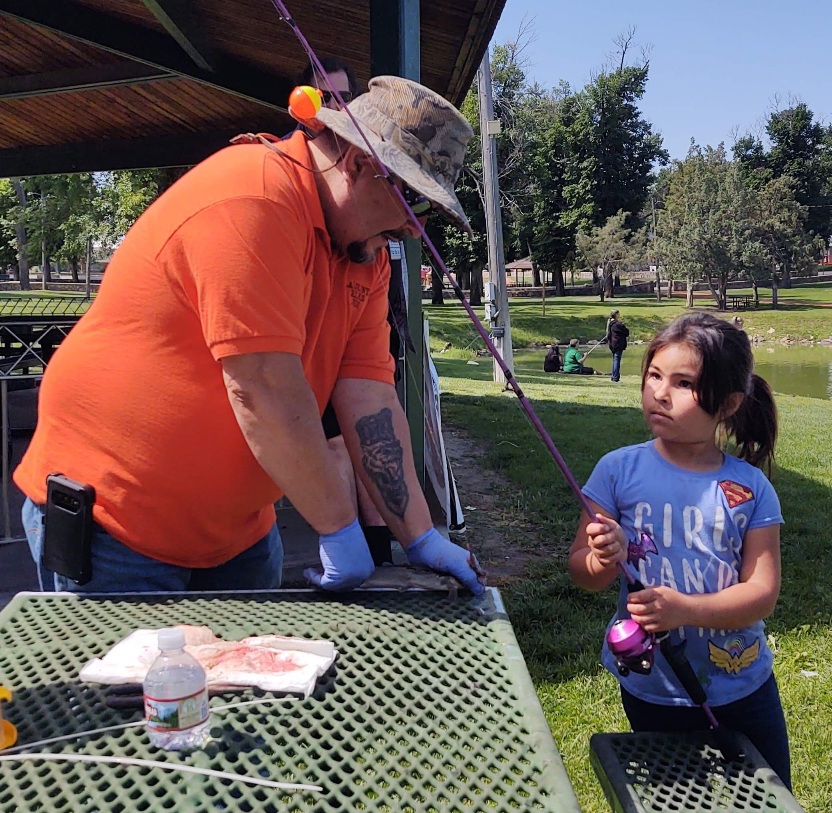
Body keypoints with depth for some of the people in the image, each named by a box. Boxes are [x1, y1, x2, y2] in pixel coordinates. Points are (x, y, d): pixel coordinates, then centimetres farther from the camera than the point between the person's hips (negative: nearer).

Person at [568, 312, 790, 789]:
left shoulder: (751, 488, -10)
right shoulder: (620, 470, -11)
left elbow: (763, 590, -13)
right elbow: (581, 572, -8)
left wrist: (685, 609, -29)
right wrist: (604, 562, -31)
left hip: (743, 682, 1)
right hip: (653, 688, -1)